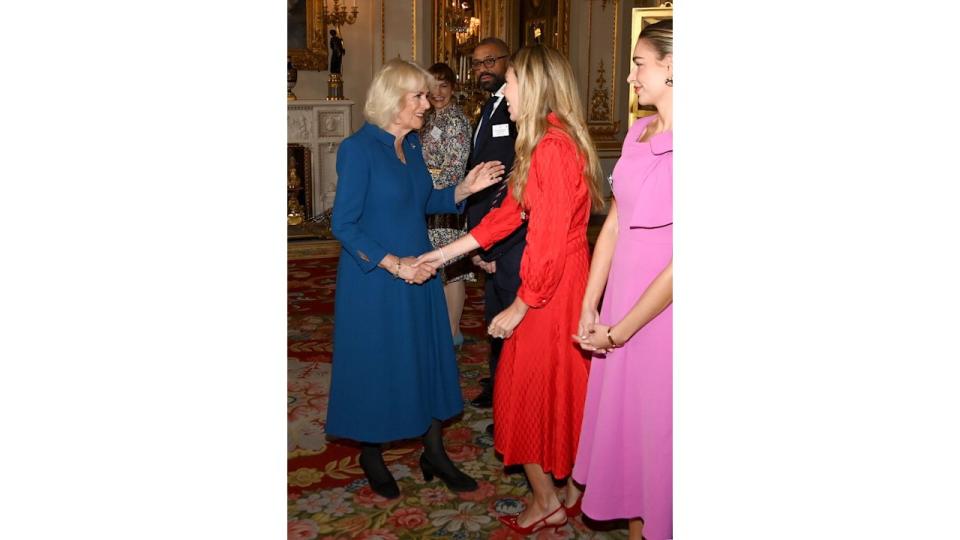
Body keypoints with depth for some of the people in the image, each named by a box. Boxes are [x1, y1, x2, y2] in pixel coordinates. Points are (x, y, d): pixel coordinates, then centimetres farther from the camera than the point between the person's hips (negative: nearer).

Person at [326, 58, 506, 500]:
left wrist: (464, 189, -3)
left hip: (417, 274, 7)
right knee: (376, 364, 7)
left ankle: (434, 453, 29)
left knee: (429, 359, 13)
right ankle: (371, 455, 29)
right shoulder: (358, 149, -16)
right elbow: (344, 225, -17)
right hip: (373, 280, -7)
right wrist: (393, 264, -21)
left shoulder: (411, 144, 5)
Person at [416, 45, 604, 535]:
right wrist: (446, 252, 14)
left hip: (552, 290, -9)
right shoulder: (556, 141, 10)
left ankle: (546, 502, 24)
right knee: (560, 387, 20)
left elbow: (549, 242, -24)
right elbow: (510, 212, 13)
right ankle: (574, 483, 36)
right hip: (565, 282, 9)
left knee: (531, 392, 6)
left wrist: (519, 307, -13)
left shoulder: (552, 148, -23)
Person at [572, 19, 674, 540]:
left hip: (661, 311, -7)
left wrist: (622, 330, -13)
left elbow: (679, 263, -20)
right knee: (621, 418, 17)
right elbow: (613, 223, 7)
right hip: (622, 298, 7)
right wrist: (590, 308, 4)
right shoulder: (639, 132, 6)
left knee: (657, 428, 9)